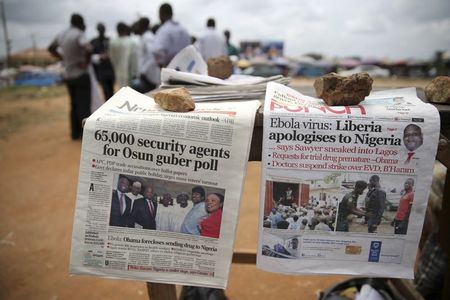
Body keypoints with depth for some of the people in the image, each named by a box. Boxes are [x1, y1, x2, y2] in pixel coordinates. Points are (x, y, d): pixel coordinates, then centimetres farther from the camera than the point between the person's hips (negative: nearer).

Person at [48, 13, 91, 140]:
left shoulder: (61, 35, 7)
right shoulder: (79, 34, -15)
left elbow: (51, 48, 22)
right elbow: (88, 49, -34)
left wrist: (63, 59, 15)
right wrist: (86, 62, -19)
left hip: (68, 76, 7)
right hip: (81, 75, -7)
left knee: (74, 105, 15)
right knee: (84, 106, -3)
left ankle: (75, 133, 19)